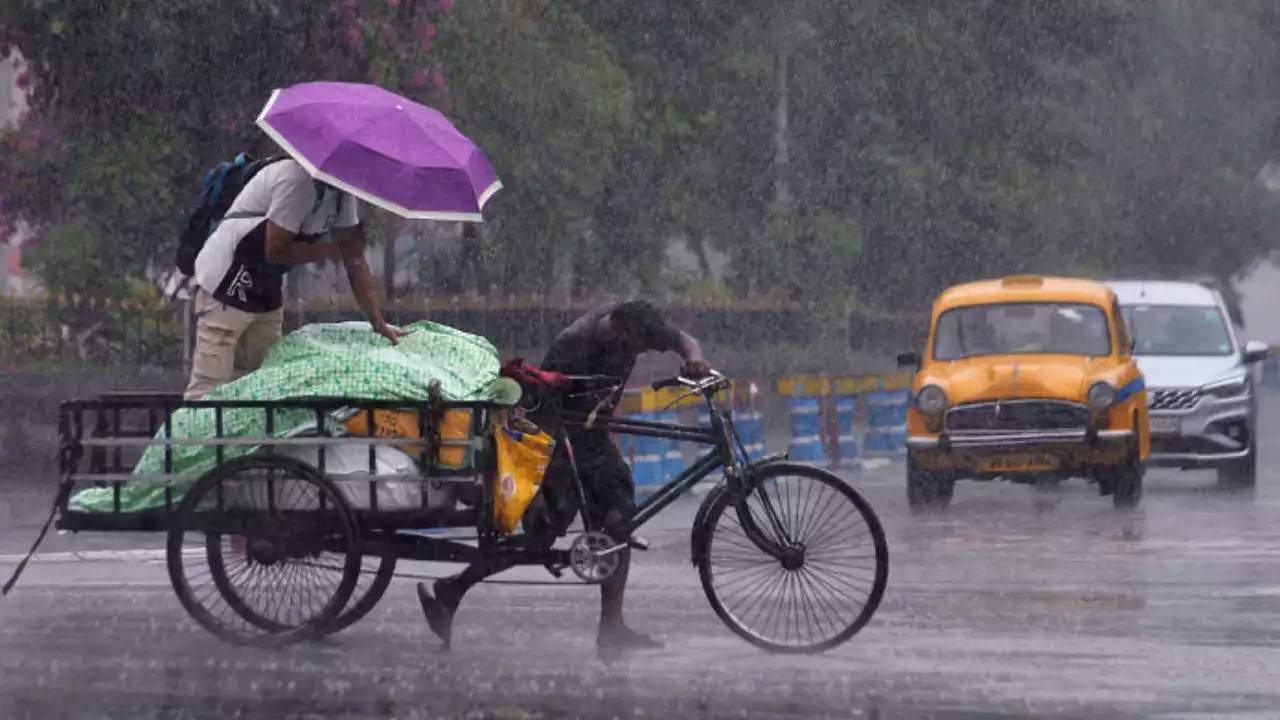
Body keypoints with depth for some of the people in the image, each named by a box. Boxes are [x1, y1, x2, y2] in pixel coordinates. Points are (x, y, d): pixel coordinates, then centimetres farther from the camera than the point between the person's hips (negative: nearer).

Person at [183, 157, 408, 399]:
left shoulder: (342, 191, 2)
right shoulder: (298, 178, -27)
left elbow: (354, 259, 5)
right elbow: (275, 251, -24)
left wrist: (379, 325, 0)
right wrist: (328, 251, -10)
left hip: (266, 286, 10)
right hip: (226, 280, -9)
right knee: (209, 386, -13)